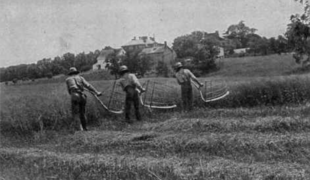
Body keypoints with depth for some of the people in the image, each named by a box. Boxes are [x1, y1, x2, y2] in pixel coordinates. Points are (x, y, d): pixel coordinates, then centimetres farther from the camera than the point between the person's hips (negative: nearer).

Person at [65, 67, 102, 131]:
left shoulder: (68, 79, 20)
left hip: (75, 97, -3)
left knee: (75, 115, -3)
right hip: (82, 96, 3)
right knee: (82, 113, 18)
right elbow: (88, 85, 7)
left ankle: (79, 130, -15)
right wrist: (96, 92, 1)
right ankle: (84, 128, 27)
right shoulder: (80, 78, 20)